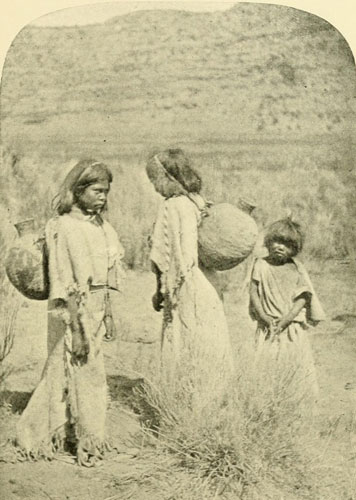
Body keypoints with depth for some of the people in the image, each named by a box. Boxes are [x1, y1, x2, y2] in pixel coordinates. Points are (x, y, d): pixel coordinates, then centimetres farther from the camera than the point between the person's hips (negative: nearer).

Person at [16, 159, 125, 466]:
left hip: (95, 308, 8)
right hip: (73, 312, -8)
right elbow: (68, 286, -20)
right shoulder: (65, 228, -17)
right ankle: (86, 442, 20)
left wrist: (107, 312, 16)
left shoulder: (100, 225, 8)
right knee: (82, 372, 3)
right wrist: (77, 330, -20)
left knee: (88, 372, 15)